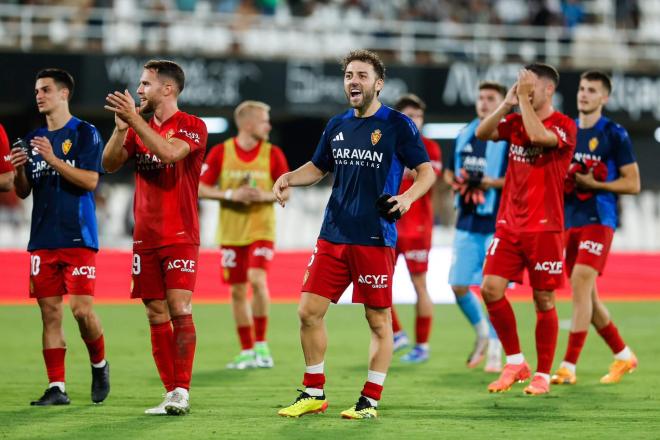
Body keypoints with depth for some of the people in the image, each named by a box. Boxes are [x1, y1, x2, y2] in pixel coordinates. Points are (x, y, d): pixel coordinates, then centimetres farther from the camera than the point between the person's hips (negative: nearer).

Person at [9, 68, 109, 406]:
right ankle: (56, 387, 4)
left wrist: (52, 159, -18)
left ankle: (99, 365, 14)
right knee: (49, 312, 2)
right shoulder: (33, 140, 15)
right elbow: (23, 192, 16)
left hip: (78, 237, -5)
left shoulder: (85, 133, -2)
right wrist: (19, 170, -5)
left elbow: (90, 180, -11)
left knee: (82, 309, -11)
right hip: (43, 238, 5)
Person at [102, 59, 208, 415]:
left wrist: (134, 119, -24)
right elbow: (109, 164, 4)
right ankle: (172, 394, 7)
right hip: (145, 237, 6)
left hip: (180, 235, -6)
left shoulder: (192, 126, -4)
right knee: (156, 316, 3)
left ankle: (182, 391, -13)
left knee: (179, 309, -14)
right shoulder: (139, 128, 14)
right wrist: (121, 128, -11)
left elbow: (170, 152, -23)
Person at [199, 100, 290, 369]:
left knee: (257, 279, -21)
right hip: (231, 233, 1)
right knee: (237, 290, 4)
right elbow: (200, 188, -3)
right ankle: (247, 352, 15)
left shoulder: (273, 154, -1)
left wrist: (266, 196, -15)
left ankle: (261, 345, -8)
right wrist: (230, 195, -16)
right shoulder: (220, 152, -3)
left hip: (261, 229, -1)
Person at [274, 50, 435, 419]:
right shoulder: (337, 126, 12)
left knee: (379, 320, 0)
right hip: (333, 236, 6)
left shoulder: (397, 125, -4)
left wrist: (408, 197, -22)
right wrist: (289, 178, 6)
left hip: (376, 239, -6)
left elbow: (427, 171, -3)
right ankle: (314, 394, 16)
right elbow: (318, 168, 25)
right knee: (309, 311, 3)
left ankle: (371, 401, 9)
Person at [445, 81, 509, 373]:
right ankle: (482, 333, 28)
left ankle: (494, 351, 7)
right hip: (467, 222, 6)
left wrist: (489, 183, -22)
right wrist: (456, 182, 0)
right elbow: (449, 172, 23)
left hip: (497, 224, -6)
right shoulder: (465, 135, 13)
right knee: (459, 286, 4)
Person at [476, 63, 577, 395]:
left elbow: (538, 135, -26)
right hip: (509, 224, 5)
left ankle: (543, 375, 11)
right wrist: (508, 103, -9)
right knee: (491, 288, -6)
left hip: (544, 227, -5)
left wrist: (524, 100, -17)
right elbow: (482, 133, -3)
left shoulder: (564, 125, -7)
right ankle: (515, 362, 7)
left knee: (544, 300, 0)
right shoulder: (515, 121, 10)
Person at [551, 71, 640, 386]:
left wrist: (592, 183, -14)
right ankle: (623, 355, 25)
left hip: (598, 220, -7)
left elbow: (633, 183, -5)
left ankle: (568, 367, -16)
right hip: (570, 219, 7)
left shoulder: (614, 135, -5)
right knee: (587, 297, 9)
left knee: (580, 287, -16)